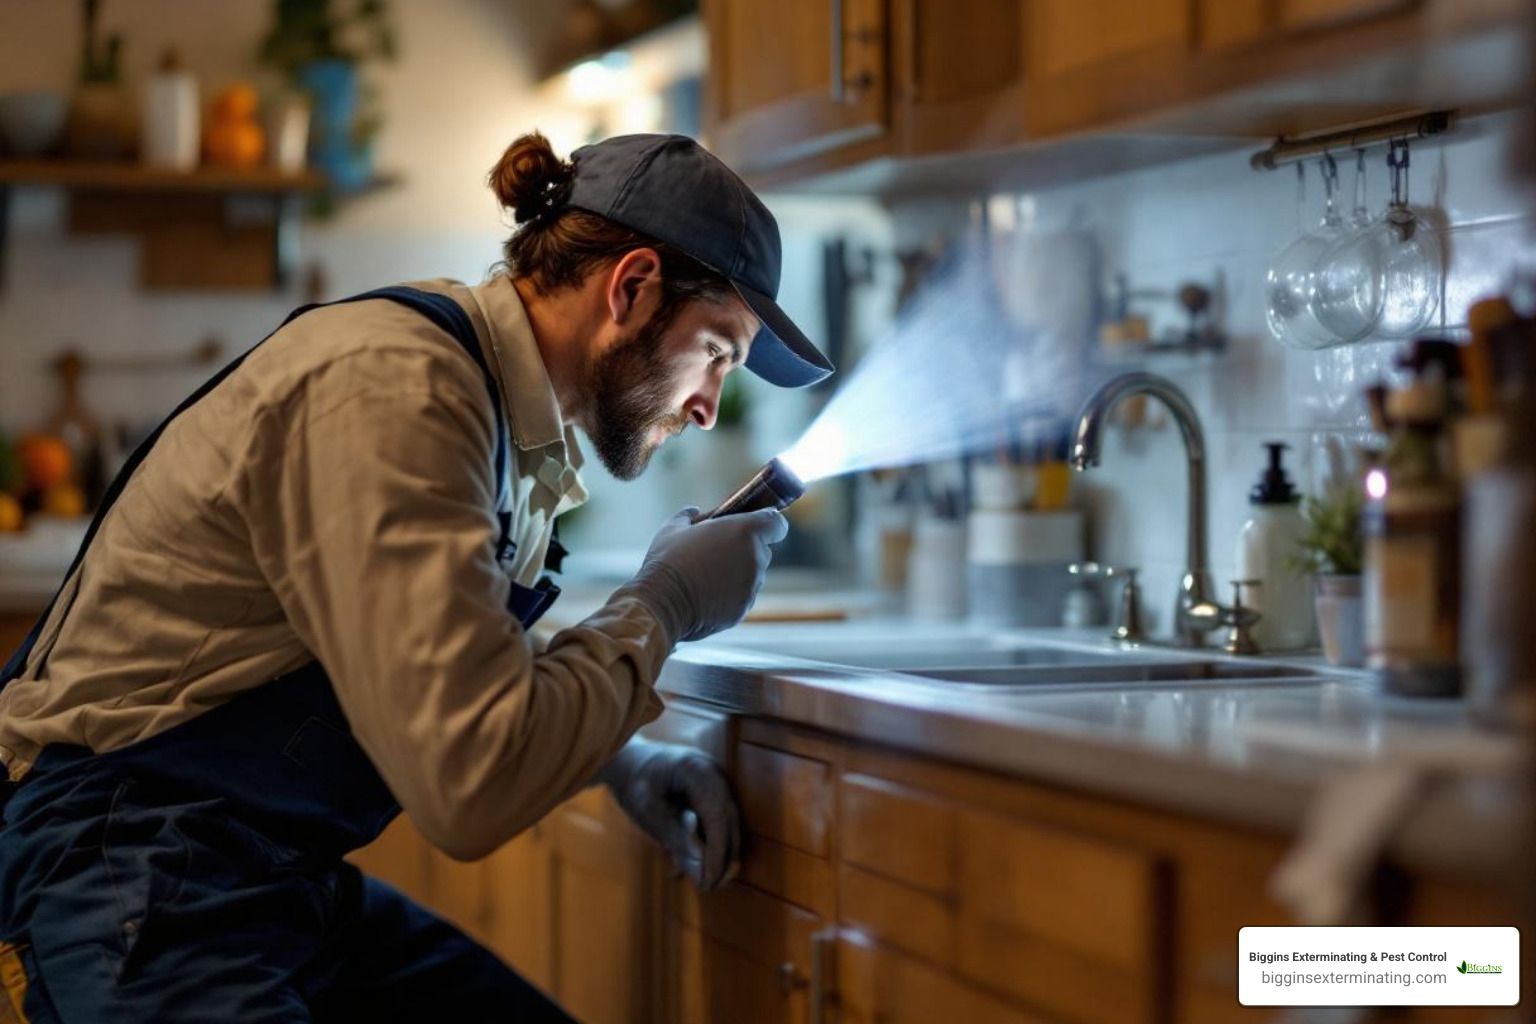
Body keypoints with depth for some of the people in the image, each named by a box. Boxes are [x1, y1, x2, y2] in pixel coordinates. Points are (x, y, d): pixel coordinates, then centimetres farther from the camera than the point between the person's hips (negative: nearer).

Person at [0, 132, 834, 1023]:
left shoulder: (514, 415, 8)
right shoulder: (391, 386, -21)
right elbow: (475, 787, -28)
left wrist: (620, 762, 5)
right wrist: (662, 607, -14)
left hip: (294, 879, 10)